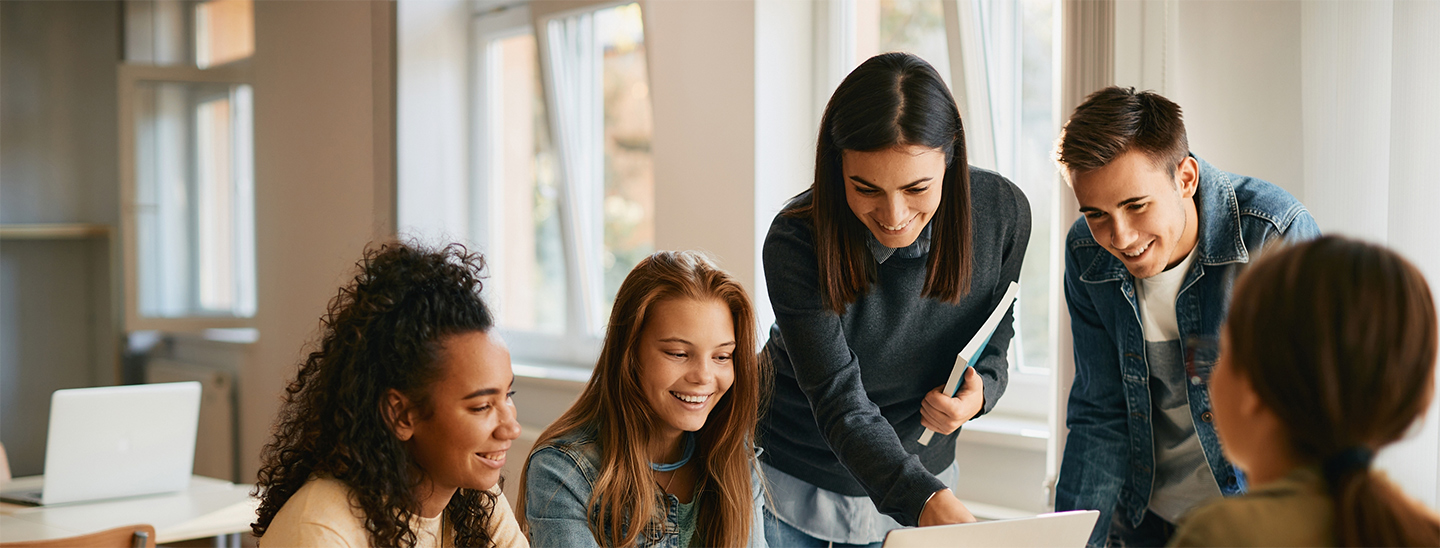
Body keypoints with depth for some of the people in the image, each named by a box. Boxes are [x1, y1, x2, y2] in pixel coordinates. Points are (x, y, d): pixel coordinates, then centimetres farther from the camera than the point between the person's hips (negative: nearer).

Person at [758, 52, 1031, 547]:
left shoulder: (1003, 211, -17)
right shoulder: (796, 245, -27)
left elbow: (993, 336, 0)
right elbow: (841, 404, -30)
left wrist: (980, 389, -23)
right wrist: (929, 504, -44)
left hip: (927, 474, 2)